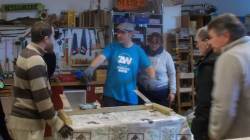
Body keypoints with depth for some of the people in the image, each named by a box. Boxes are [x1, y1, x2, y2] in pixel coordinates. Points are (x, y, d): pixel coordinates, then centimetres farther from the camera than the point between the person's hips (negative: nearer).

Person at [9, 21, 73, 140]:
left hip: (23, 117, 10)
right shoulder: (35, 60, -23)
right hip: (28, 122, -10)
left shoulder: (27, 52, 9)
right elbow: (41, 97, -23)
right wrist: (57, 124, -17)